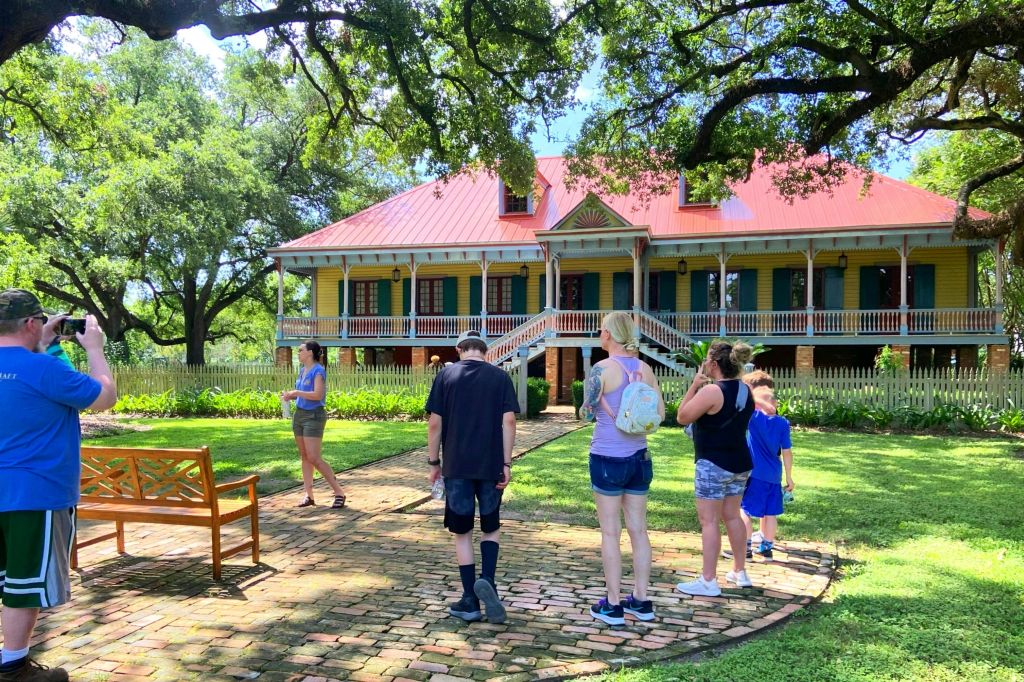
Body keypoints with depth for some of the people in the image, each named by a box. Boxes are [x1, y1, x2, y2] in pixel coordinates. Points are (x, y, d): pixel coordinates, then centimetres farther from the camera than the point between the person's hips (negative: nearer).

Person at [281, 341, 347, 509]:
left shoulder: (318, 371, -14)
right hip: (299, 414, 9)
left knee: (314, 458, -10)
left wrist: (295, 392, -18)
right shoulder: (302, 369, 11)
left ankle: (339, 492, -2)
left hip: (314, 416, -9)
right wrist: (290, 395, 2)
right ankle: (309, 495, 15)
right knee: (304, 457, 10)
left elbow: (317, 395, -24)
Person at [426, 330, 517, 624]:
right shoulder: (500, 377, 2)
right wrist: (506, 464, -1)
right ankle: (487, 580, -5)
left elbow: (434, 423, -2)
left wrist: (434, 462, 7)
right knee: (490, 527, 17)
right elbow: (508, 421, -5)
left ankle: (470, 601, 13)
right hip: (491, 466, 1)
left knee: (462, 532, 10)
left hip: (456, 467, 0)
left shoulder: (446, 375, 1)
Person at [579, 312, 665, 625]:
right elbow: (660, 413, 7)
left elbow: (587, 413, -8)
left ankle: (613, 605, 11)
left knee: (610, 532, 4)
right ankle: (641, 601, 22)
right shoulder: (645, 369, 3)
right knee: (638, 530, 13)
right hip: (639, 457, 5)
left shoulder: (602, 369, -13)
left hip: (608, 458, -5)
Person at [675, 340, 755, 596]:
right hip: (740, 464, 9)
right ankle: (740, 572, 28)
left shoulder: (711, 391, -20)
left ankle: (708, 581, 1)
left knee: (709, 520, -2)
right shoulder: (745, 390, 7)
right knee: (732, 516, 18)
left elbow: (682, 417, -12)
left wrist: (694, 385, -6)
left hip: (713, 465, -9)